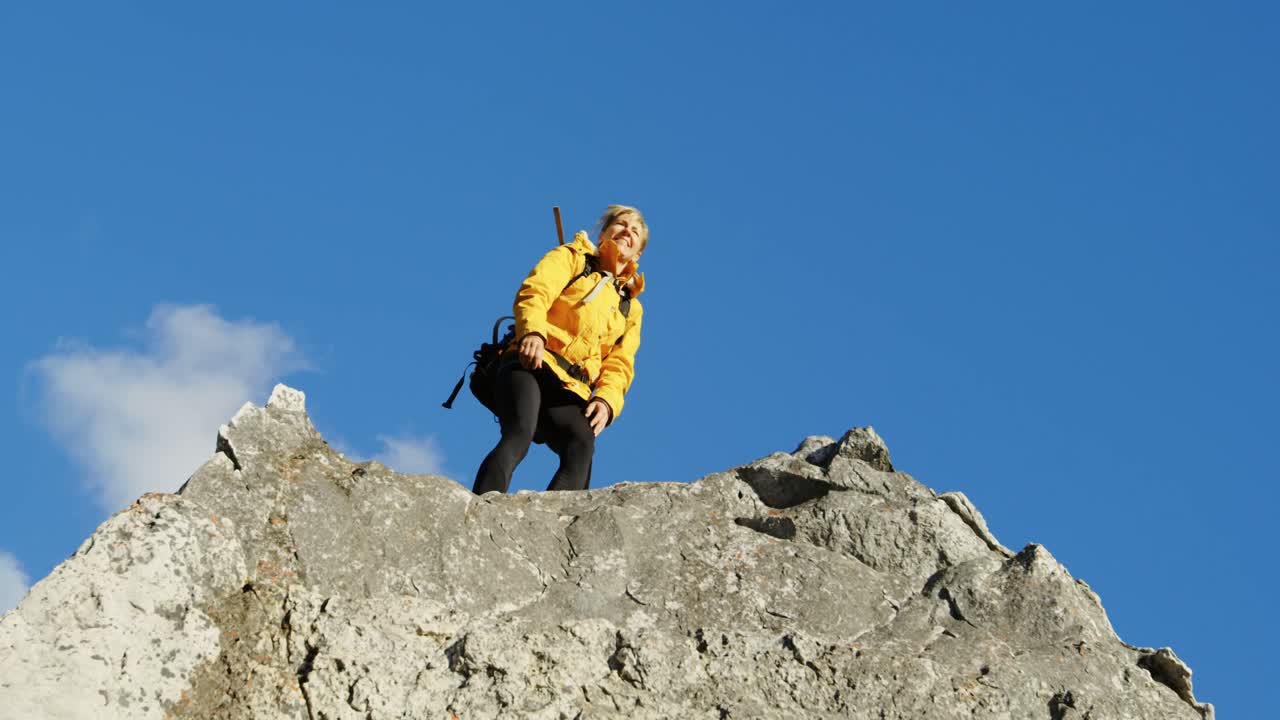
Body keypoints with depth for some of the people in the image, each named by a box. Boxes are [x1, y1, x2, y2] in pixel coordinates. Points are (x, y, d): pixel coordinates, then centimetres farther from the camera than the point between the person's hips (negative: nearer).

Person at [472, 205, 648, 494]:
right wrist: (532, 331, -22)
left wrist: (606, 400, -6)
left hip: (570, 393, 3)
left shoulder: (631, 308, 31)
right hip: (532, 366, -3)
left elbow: (619, 365, 17)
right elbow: (534, 292, 1)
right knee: (520, 433, -32)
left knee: (582, 444, -30)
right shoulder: (572, 258, 21)